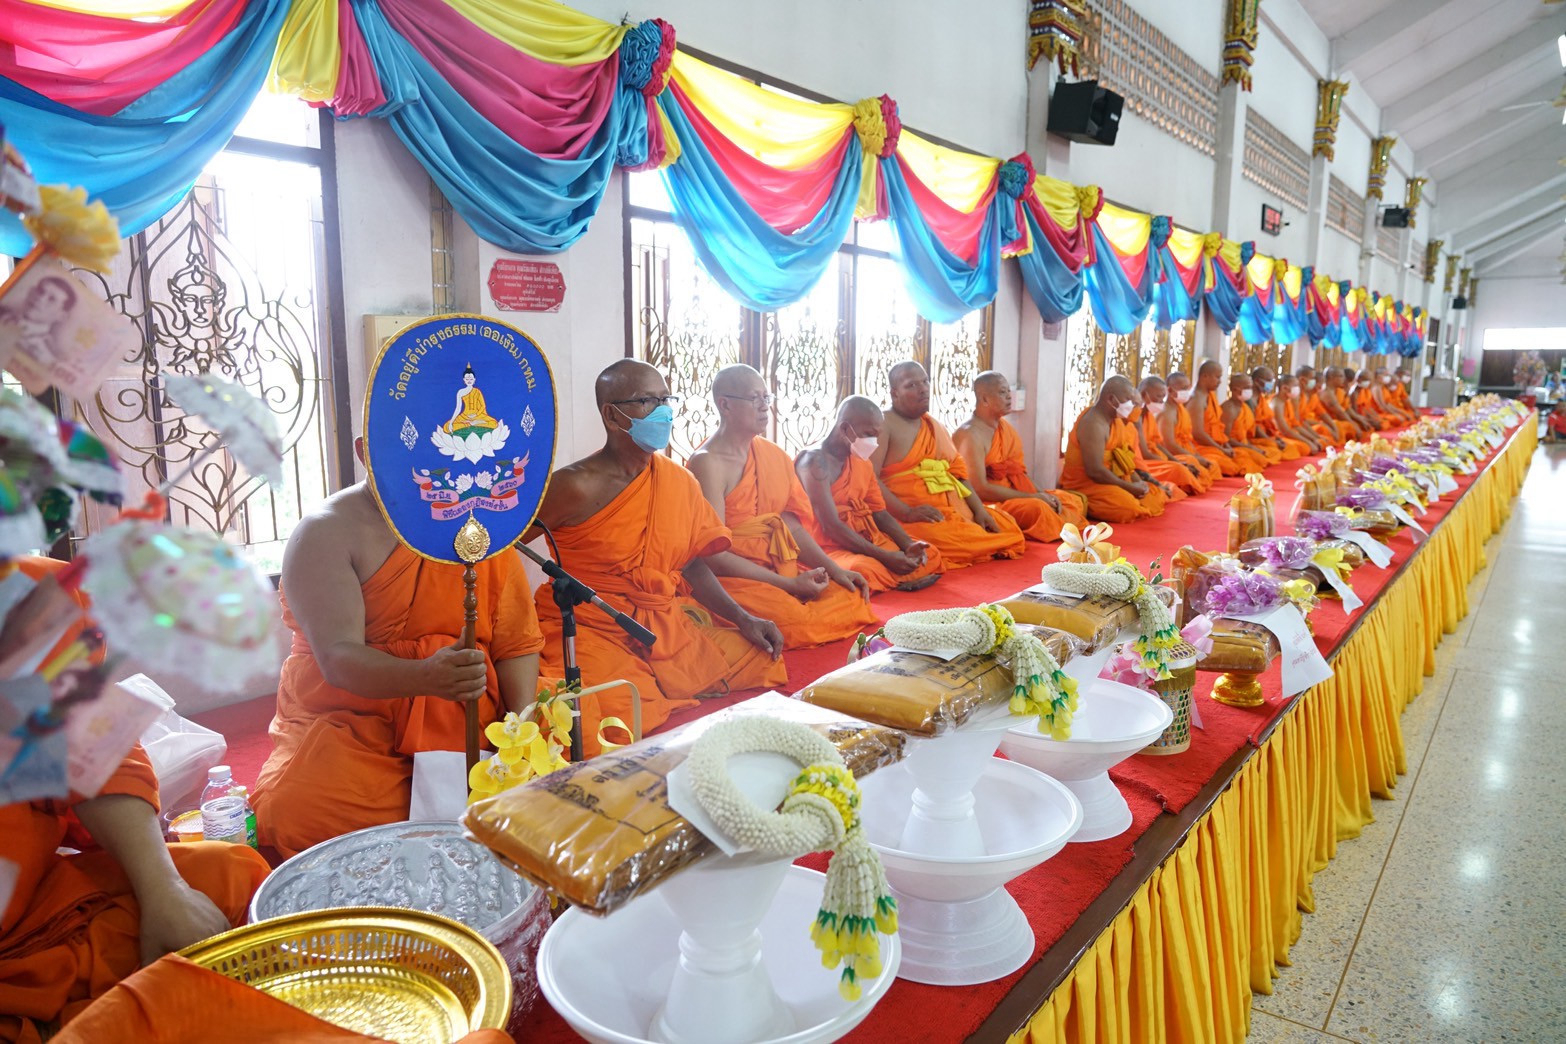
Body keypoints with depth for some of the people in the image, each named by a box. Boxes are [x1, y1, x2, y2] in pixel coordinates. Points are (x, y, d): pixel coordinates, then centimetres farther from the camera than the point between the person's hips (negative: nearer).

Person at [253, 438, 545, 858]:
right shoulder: (327, 532, -4)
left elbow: (518, 643, 1)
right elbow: (337, 657, -17)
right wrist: (426, 676, -37)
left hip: (467, 725, 3)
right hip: (353, 724, -2)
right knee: (295, 817, -30)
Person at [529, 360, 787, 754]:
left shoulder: (681, 482, 7)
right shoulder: (576, 487, -12)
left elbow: (693, 566, 14)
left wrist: (744, 618, 1)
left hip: (667, 625, 7)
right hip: (590, 629, -6)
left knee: (763, 660, -4)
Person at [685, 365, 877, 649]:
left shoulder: (773, 454, 12)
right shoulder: (707, 463, -12)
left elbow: (792, 526, 13)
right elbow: (714, 555, -17)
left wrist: (834, 569, -2)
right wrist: (789, 584, -18)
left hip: (779, 568, 7)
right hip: (732, 577, -7)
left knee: (852, 599, -12)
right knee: (792, 620, -30)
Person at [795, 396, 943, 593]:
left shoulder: (862, 462, 12)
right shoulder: (815, 461, -16)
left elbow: (880, 513, 12)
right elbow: (831, 526, -22)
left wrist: (909, 545, -8)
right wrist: (885, 556, -24)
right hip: (828, 547, -9)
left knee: (930, 555, 4)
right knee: (864, 571, -39)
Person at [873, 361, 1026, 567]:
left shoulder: (935, 426, 21)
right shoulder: (883, 425, -5)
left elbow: (958, 473, 18)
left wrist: (980, 510, 3)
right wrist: (907, 513, -25)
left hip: (954, 510, 8)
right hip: (912, 516, -8)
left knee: (1008, 527, 0)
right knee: (960, 541, -31)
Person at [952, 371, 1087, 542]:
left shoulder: (1006, 427, 13)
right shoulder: (970, 434, -16)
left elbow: (1018, 474, 15)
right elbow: (980, 488, -22)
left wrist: (1042, 493, -6)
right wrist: (1032, 496, -17)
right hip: (990, 503, -10)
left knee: (1074, 501, 5)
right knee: (1038, 508, -35)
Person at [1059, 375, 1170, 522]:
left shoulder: (1115, 419, 8)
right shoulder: (1094, 424, -23)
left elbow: (1121, 457, 15)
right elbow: (1095, 471, -28)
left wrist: (1137, 481, -2)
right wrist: (1130, 487, -19)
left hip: (1109, 480, 10)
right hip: (1085, 484, -10)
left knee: (1157, 497, 11)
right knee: (1129, 509, -31)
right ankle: (1086, 508, -7)